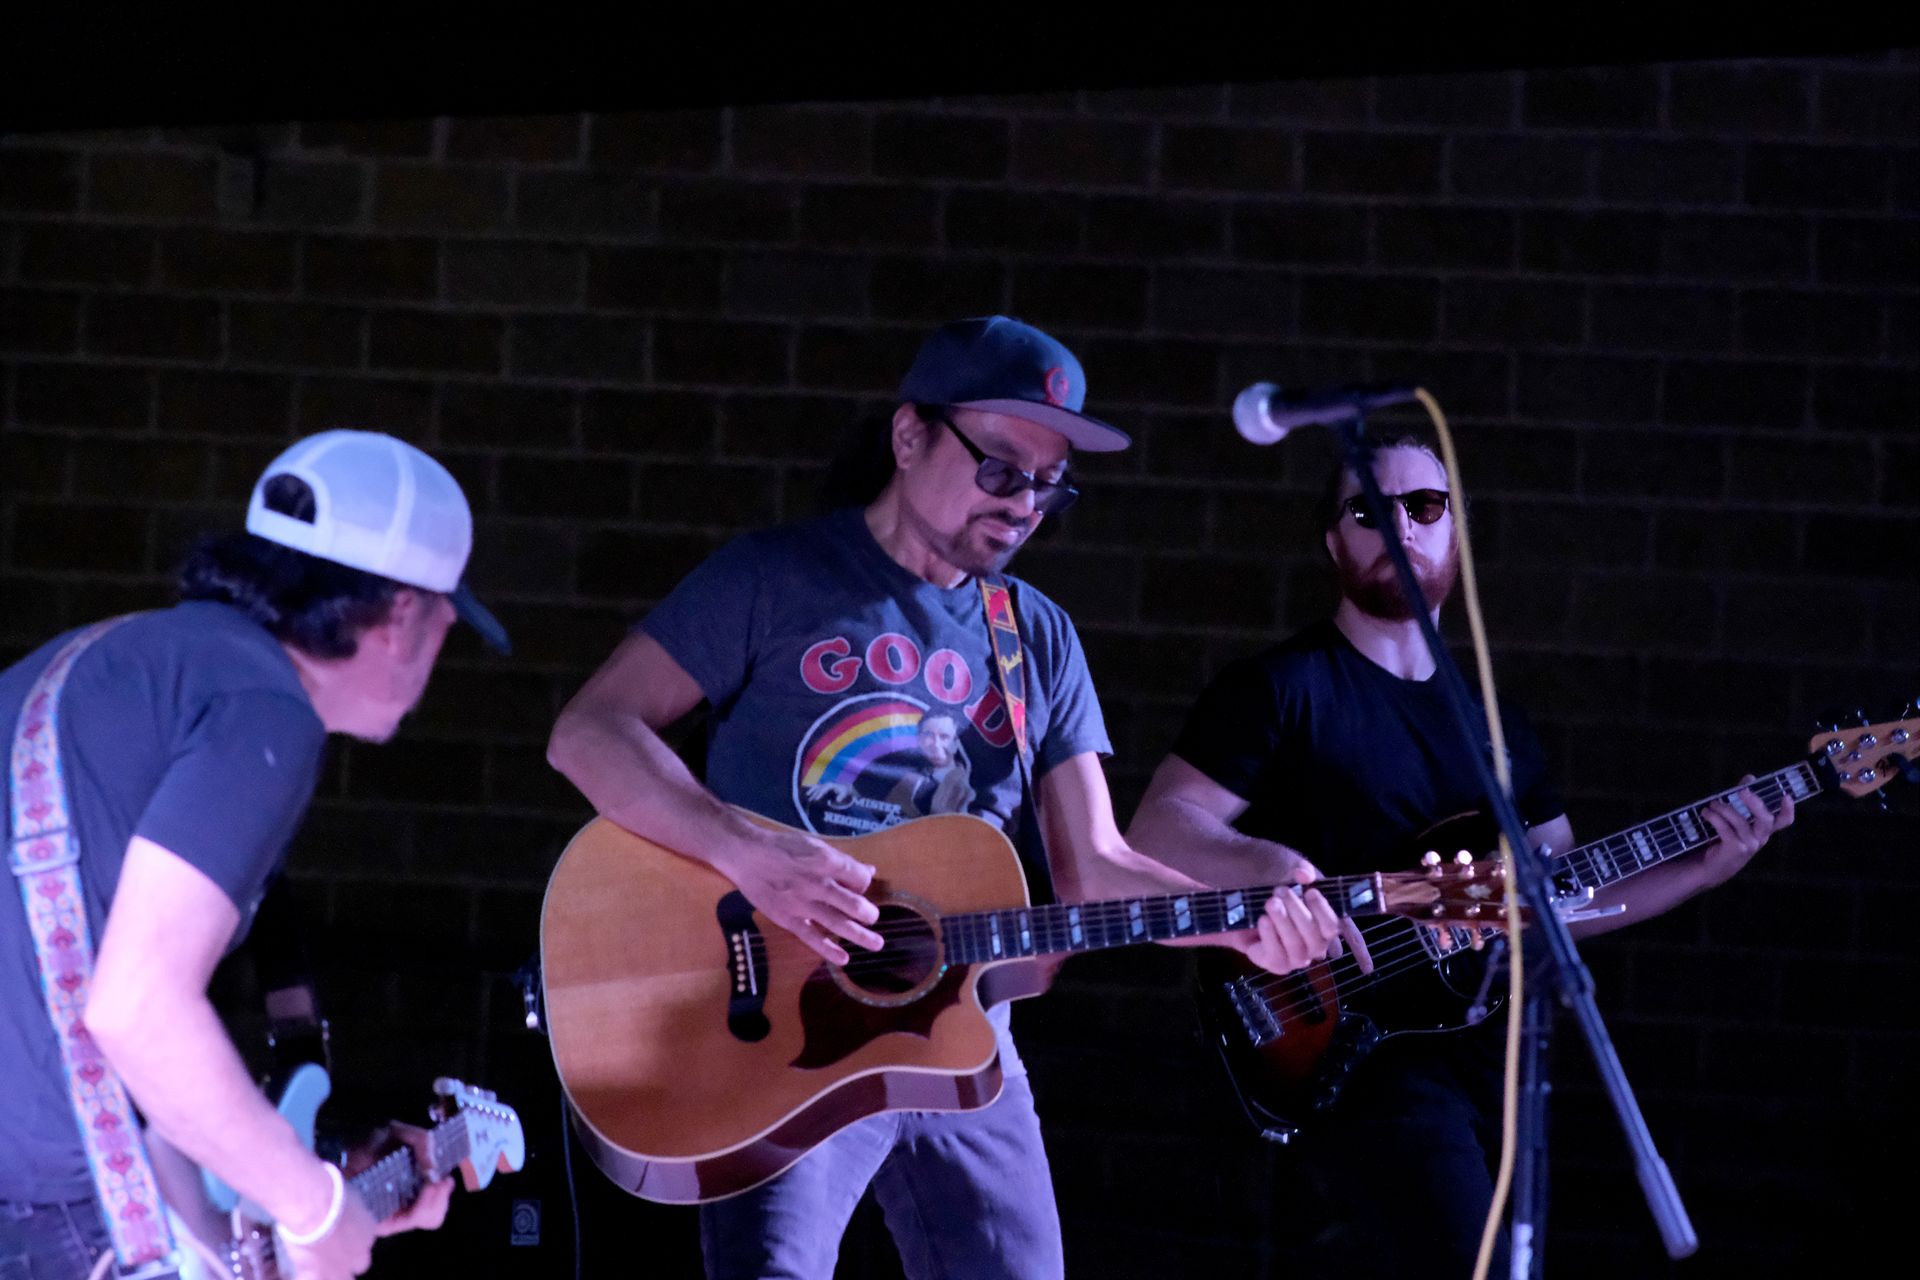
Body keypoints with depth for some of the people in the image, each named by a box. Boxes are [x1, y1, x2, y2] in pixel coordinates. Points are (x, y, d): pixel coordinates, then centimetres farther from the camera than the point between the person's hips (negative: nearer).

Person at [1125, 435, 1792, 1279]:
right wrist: (1275, 867, -26)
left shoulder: (1491, 718, 19)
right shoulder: (1285, 689, -2)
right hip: (1353, 1050, -7)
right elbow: (1156, 835, -9)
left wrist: (1704, 869, 8)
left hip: (1483, 1061, 7)